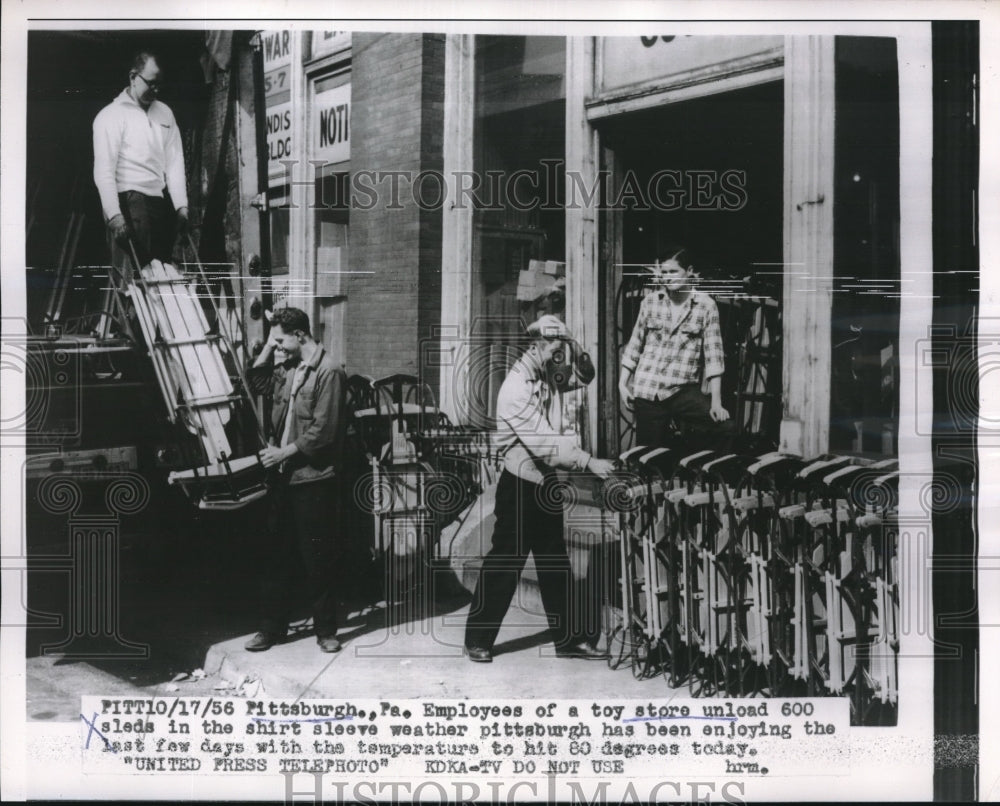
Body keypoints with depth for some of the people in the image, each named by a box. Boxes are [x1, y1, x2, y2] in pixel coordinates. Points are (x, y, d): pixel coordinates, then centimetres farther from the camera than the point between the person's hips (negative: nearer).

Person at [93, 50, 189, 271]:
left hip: (159, 202, 5)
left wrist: (182, 206, 3)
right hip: (129, 200, -5)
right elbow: (103, 172, -7)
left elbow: (175, 161, 13)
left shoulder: (165, 113, 17)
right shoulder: (110, 116, 0)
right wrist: (114, 215, -17)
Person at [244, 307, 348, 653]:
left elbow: (323, 432, -16)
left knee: (318, 559, 2)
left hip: (313, 479, -7)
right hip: (285, 476, 7)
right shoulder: (291, 370, 12)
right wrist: (264, 356, 8)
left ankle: (326, 630, 15)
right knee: (278, 555, 11)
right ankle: (271, 627, 21)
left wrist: (285, 452, -11)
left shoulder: (328, 373, -11)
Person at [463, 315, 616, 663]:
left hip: (546, 479, 8)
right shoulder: (516, 387, -21)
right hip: (520, 483, -8)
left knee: (555, 562, 11)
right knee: (505, 561, -1)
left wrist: (572, 349, -3)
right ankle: (477, 640, 11)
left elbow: (584, 375, 16)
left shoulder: (549, 377, 6)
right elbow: (542, 440, -28)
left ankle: (566, 639, 19)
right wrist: (589, 462, -30)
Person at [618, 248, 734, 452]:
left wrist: (716, 402, -9)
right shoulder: (650, 301, 6)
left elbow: (713, 353, -5)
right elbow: (635, 344, 13)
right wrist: (622, 383, 6)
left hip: (683, 389, -1)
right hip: (647, 390, 2)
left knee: (723, 428, -18)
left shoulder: (706, 305, -2)